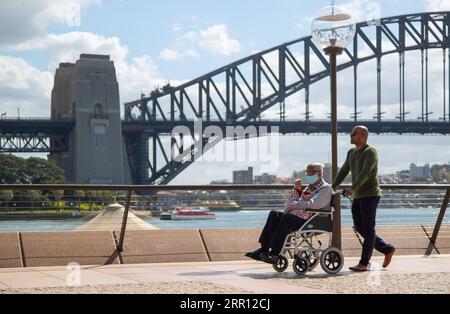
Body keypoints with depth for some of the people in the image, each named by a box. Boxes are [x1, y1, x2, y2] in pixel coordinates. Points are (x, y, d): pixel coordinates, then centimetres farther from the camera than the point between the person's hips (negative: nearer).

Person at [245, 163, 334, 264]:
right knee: (274, 214, -10)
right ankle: (264, 249, -20)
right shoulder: (309, 188, 26)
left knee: (287, 218, -32)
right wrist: (297, 190, 9)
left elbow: (314, 205, -19)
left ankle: (275, 253, -32)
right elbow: (288, 205, 21)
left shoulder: (326, 188, 1)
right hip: (298, 217, 8)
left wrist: (293, 205, -12)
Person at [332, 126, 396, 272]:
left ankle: (364, 263, -1)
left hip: (370, 195, -9)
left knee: (368, 229, -4)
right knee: (359, 227, 8)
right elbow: (343, 171, 20)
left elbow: (366, 173, -25)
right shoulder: (351, 152, 14)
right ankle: (387, 249, 19)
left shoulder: (370, 152, -12)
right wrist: (332, 188, 14)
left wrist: (353, 188, -36)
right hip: (358, 196, 9)